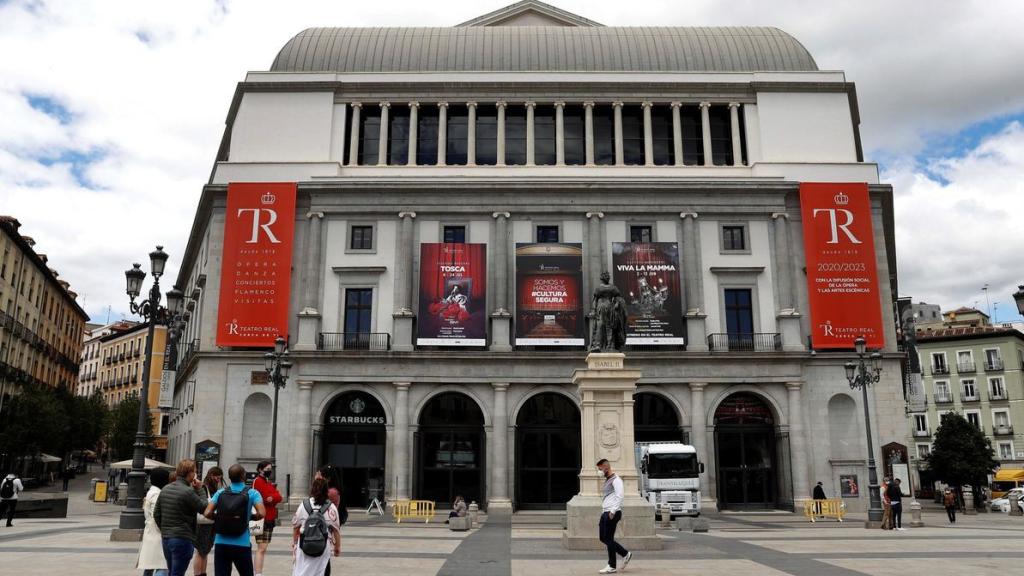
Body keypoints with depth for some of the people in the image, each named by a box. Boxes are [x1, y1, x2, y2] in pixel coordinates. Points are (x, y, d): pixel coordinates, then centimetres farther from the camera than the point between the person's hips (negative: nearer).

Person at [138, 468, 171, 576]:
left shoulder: (151, 492, 15)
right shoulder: (157, 494, -14)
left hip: (151, 534, 10)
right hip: (157, 535, -10)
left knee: (149, 566, 14)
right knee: (162, 567, -14)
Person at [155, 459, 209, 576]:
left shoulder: (165, 489, 8)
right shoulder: (188, 492, -17)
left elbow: (156, 514, 12)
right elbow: (205, 508, -11)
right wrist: (198, 490, -3)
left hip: (166, 538, 8)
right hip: (183, 539, -8)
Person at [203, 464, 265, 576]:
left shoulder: (220, 493, 4)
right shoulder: (252, 493, -3)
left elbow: (207, 513, -4)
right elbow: (261, 513, -15)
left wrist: (220, 518, 13)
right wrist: (251, 517, 5)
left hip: (221, 543, 2)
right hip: (242, 544, -2)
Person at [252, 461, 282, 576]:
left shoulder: (269, 483, 20)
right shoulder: (258, 481, -8)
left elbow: (279, 497, 4)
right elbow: (265, 498, -17)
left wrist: (271, 498, -13)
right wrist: (274, 498, -3)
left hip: (270, 519, 9)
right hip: (262, 519, -9)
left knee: (263, 548, 11)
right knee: (262, 548, -14)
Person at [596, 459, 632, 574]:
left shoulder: (616, 480, -10)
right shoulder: (607, 480, 20)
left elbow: (620, 496, -20)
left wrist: (613, 511, -23)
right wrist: (604, 511, 15)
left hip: (612, 513, -10)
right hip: (605, 513, 10)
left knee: (608, 539, -5)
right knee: (603, 538, 10)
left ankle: (611, 567, 3)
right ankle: (626, 554, 19)